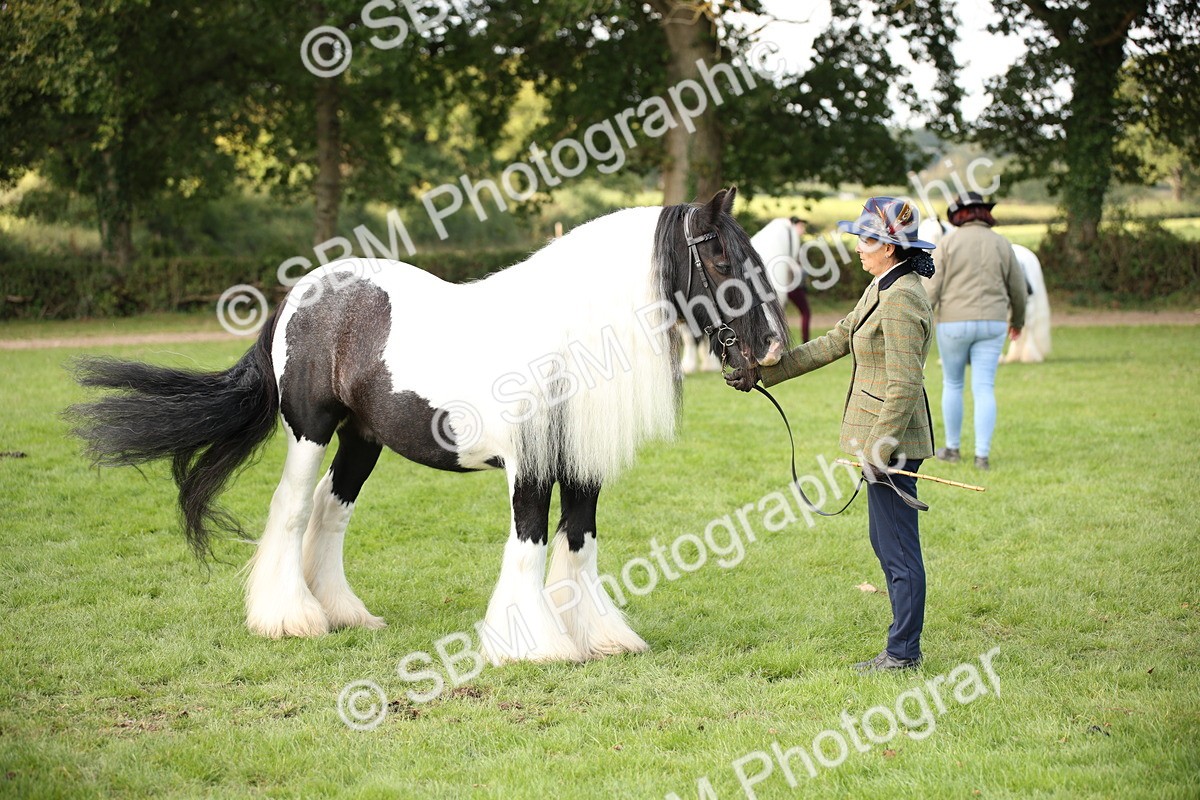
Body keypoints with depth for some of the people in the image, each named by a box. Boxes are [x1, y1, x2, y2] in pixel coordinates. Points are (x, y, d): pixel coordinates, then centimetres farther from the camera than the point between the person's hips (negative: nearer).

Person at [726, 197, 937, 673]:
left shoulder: (901, 300, -20)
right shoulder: (881, 290, 13)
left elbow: (904, 386, -23)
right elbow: (834, 344, 18)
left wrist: (878, 449, -23)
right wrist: (762, 373, 17)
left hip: (892, 437, -11)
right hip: (881, 436, 11)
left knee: (899, 549, -2)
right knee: (886, 543, 17)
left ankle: (903, 652, 7)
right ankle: (902, 646, 24)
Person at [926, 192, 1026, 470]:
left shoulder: (949, 242, -4)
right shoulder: (1001, 244, 4)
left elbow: (932, 287, -10)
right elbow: (1018, 289, 11)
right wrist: (1018, 320, 28)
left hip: (954, 323, -2)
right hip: (991, 324, 2)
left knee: (952, 385, 14)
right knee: (984, 389, 2)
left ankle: (952, 448, 22)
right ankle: (982, 455, -5)